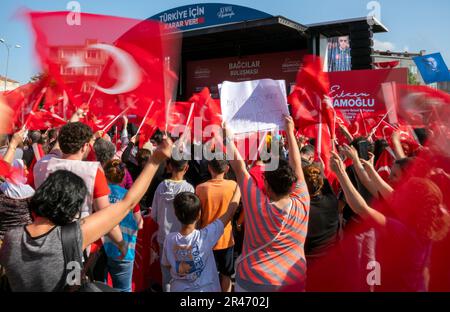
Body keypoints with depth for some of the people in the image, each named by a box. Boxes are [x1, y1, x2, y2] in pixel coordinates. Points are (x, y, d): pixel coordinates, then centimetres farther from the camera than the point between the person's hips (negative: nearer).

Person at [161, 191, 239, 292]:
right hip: (205, 289, -2)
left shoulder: (170, 239, -17)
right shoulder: (206, 236, -26)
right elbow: (230, 212, -19)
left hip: (178, 289, 3)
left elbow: (167, 265, 0)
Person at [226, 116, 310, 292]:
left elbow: (239, 167, -14)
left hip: (254, 282, -2)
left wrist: (228, 137, -3)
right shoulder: (302, 203, -15)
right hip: (294, 281, 2)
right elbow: (296, 165, -5)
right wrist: (290, 132, 4)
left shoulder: (257, 204, -21)